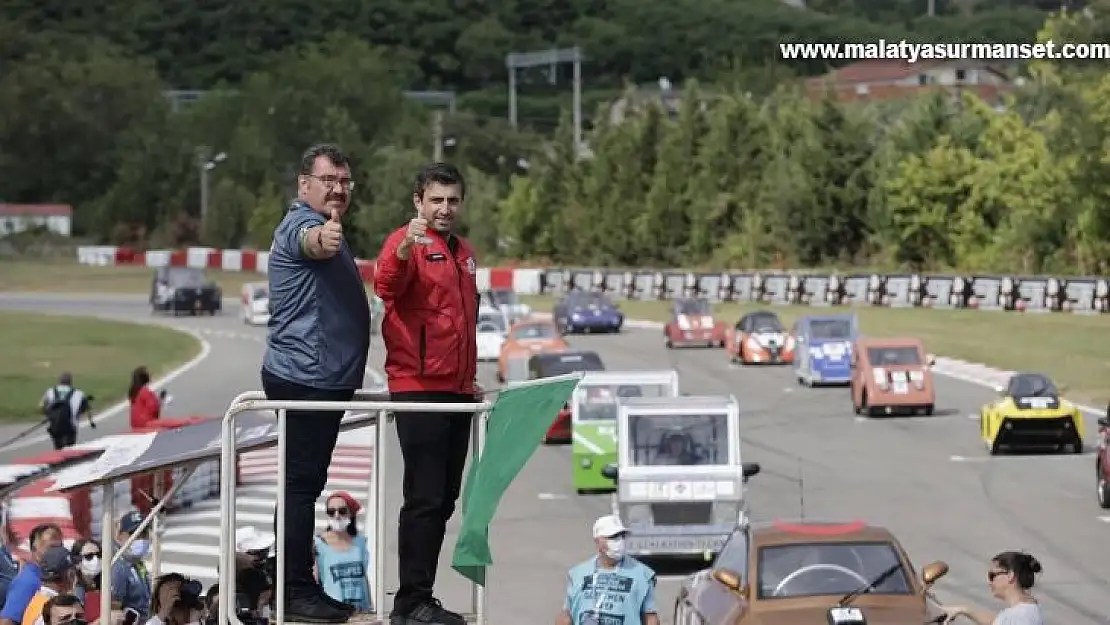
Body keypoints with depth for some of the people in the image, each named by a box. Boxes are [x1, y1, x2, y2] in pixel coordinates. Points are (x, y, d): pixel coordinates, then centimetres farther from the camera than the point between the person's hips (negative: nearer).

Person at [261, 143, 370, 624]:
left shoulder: (327, 228, 18)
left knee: (305, 484, 15)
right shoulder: (301, 225, -15)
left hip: (323, 380, 11)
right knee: (301, 482, -10)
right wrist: (322, 238, -60)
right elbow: (309, 242, -40)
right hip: (304, 378, -11)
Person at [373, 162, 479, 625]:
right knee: (425, 498, -10)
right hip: (419, 388, -8)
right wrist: (402, 252, -47)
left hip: (456, 391, 8)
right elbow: (386, 287, -29)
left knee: (443, 500, 9)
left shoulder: (463, 252, 17)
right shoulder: (405, 242, -8)